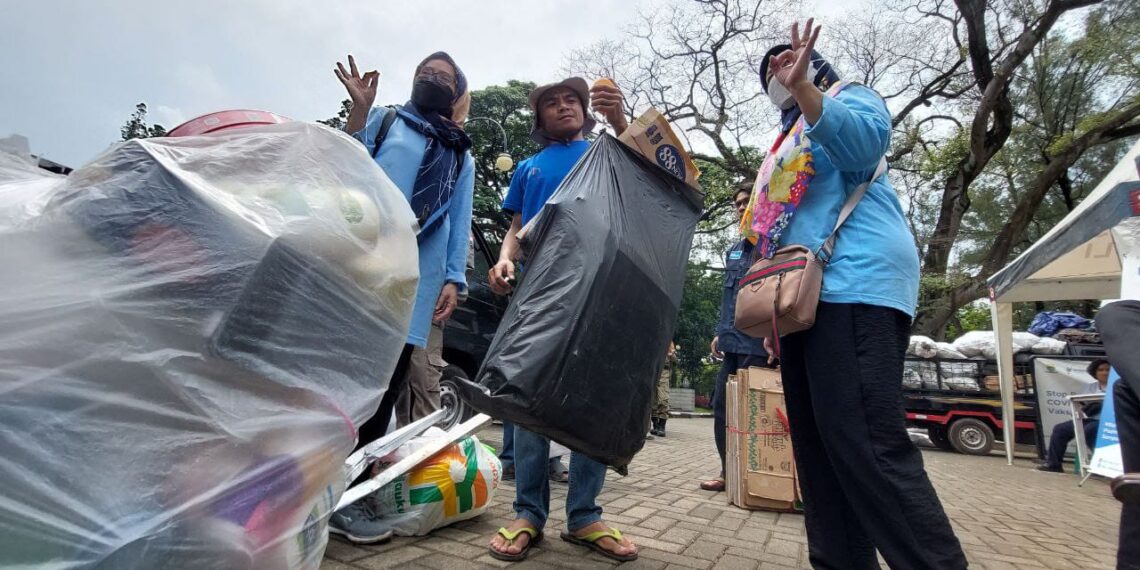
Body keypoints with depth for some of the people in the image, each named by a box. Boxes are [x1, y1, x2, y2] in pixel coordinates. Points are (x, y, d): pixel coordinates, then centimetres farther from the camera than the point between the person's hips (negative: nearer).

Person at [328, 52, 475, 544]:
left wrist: (453, 279, 1)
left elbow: (460, 223, 15)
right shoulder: (381, 118, 21)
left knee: (387, 376, -3)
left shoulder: (462, 157, 25)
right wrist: (358, 109, -2)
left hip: (417, 267, 2)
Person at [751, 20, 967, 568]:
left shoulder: (851, 97, 11)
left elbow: (864, 146, -14)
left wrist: (804, 90, -23)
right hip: (804, 295, 9)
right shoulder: (791, 142, 32)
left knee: (866, 443, -18)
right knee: (817, 447, 6)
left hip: (855, 282, -9)